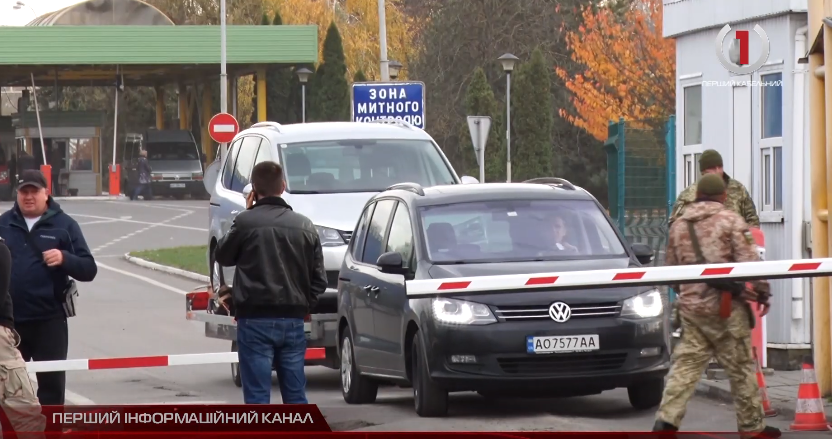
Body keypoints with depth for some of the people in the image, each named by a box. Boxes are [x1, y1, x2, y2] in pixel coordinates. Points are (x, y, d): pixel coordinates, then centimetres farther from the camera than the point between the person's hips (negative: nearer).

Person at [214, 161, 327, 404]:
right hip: (293, 321, 4)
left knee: (257, 398, -2)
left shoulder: (246, 221, -9)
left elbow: (222, 256, 9)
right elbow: (319, 279, 6)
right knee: (296, 396, 10)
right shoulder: (304, 226, 5)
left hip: (255, 320, -4)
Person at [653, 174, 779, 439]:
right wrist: (762, 292, -1)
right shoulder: (730, 220, -5)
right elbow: (749, 261, -11)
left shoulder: (679, 226, 12)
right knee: (741, 367, 5)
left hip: (691, 306, 5)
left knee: (685, 365, 5)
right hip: (725, 307, -5)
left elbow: (671, 269, 18)